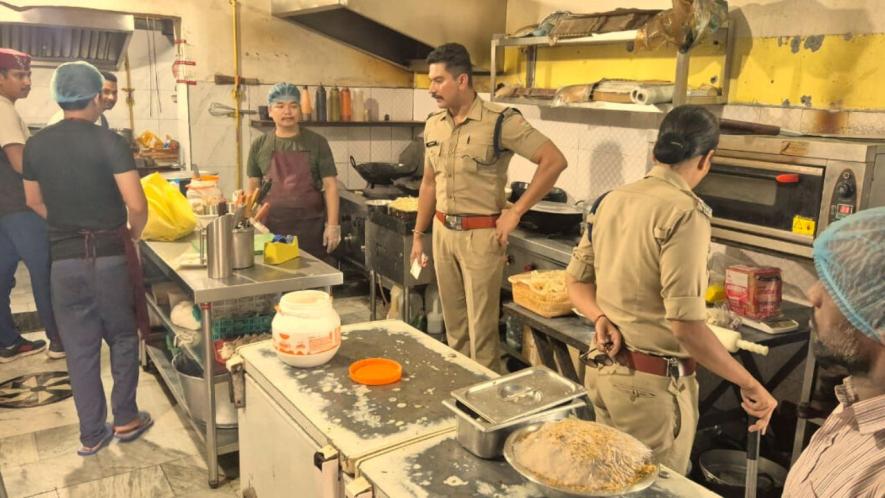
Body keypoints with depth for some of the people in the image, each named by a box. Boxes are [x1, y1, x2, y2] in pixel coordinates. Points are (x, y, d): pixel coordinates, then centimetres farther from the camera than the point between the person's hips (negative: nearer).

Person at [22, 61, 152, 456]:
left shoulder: (36, 144, 3)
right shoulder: (109, 142, -12)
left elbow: (34, 202, 15)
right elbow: (137, 206, -17)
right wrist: (132, 236, 2)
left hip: (63, 260, 4)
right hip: (110, 257, -3)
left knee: (79, 348, 11)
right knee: (123, 338, 14)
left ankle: (92, 434, 20)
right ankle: (125, 420, 21)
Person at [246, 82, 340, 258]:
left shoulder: (316, 143, 2)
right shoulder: (259, 146, 7)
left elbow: (330, 185, 0)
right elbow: (253, 188, 13)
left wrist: (333, 225, -7)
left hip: (310, 226, -1)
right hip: (272, 227, 1)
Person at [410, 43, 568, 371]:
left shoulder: (500, 122, -13)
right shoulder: (433, 125, 7)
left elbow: (555, 161, -15)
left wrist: (516, 212, -15)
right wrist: (418, 235, 16)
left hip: (481, 234, -6)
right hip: (442, 231, 6)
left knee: (481, 326, 1)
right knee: (453, 323, 17)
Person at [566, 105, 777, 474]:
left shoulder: (611, 200, 5)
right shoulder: (685, 212, -18)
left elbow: (576, 280, 11)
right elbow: (686, 325, -22)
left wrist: (601, 317, -4)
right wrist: (750, 385, -12)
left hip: (603, 367, 7)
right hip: (652, 383, -7)